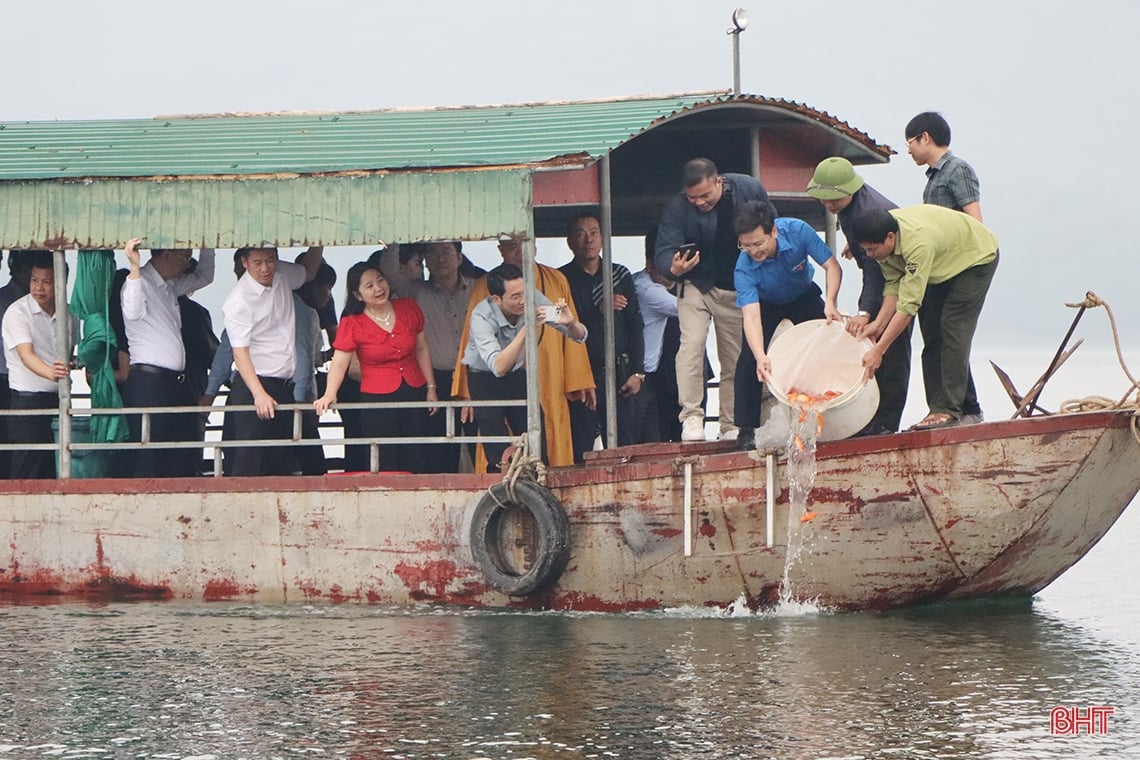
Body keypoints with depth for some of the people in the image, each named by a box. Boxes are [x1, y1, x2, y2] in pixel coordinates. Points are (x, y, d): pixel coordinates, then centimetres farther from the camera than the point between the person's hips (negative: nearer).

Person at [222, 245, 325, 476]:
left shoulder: (282, 275, 7)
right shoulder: (238, 301, -14)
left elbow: (308, 272, 31)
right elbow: (240, 353, -19)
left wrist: (317, 245, 11)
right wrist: (259, 395, -30)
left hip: (285, 387, 7)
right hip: (254, 385, -7)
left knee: (279, 463, 5)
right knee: (250, 463, -11)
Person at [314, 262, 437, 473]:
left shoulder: (408, 309, 3)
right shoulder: (351, 324, -7)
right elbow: (339, 363, -11)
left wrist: (431, 387, 12)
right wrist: (330, 394, -26)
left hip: (414, 393, 4)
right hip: (377, 399, -3)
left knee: (415, 464, 4)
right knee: (385, 465, -4)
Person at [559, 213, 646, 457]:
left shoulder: (620, 275, 13)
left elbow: (635, 326, 12)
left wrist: (637, 372, 4)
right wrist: (599, 310, -15)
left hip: (618, 375, 3)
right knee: (581, 454, -8)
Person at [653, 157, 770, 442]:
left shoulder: (750, 190, -11)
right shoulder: (677, 208, -16)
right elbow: (664, 251, -19)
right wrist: (674, 267, -43)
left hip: (738, 289, 2)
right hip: (696, 286, -2)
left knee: (736, 359, 3)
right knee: (692, 343, -23)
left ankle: (731, 427, 11)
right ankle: (691, 416, -22)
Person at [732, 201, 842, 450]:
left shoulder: (798, 231, -34)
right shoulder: (744, 268, -37)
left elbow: (832, 266, -25)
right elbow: (751, 316, -44)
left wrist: (830, 303, -41)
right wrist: (760, 357, -59)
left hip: (804, 296, 2)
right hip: (765, 304, -1)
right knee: (749, 359, -19)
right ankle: (746, 430, -12)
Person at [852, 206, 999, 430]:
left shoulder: (918, 241, -44)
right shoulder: (882, 237, -20)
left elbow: (908, 306, -43)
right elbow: (893, 284, -12)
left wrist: (878, 351, -42)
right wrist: (878, 324, -26)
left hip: (976, 258, -8)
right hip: (942, 265, 8)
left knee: (953, 331, -19)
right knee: (932, 337, 0)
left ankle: (948, 410, -22)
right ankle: (938, 407, 1)